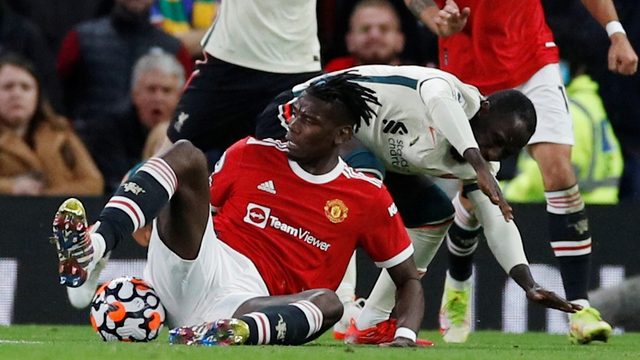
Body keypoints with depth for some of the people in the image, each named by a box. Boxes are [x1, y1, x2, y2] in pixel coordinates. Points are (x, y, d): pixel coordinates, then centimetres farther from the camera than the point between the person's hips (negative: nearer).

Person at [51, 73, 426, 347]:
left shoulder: (368, 199, 9)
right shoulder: (253, 154, 12)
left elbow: (409, 279, 14)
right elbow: (191, 212, 18)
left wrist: (406, 334, -6)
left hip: (250, 299, -1)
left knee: (327, 302, -32)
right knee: (186, 155, -18)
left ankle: (235, 331, -61)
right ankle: (90, 248, -42)